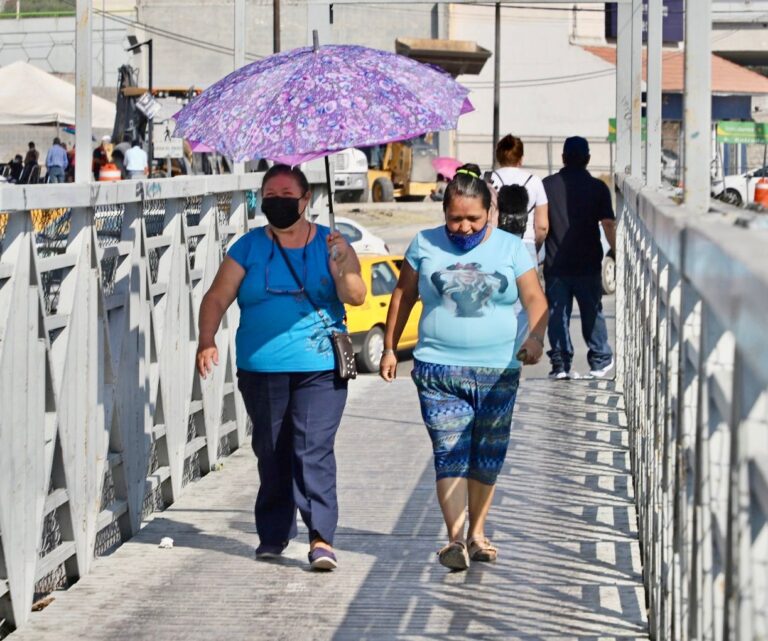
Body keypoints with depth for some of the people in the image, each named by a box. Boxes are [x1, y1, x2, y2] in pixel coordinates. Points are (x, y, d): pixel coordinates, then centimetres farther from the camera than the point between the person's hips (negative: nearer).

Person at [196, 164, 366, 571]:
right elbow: (217, 297, 5)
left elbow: (356, 298, -3)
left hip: (319, 369, -2)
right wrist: (206, 341, -10)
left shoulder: (331, 244, 5)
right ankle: (273, 534, 20)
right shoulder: (249, 247, 8)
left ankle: (321, 537, -15)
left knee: (314, 450, -12)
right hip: (261, 370, 2)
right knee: (271, 453, 8)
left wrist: (339, 269, -22)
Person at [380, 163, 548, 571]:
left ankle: (477, 533, 21)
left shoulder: (511, 248, 4)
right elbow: (403, 296, 13)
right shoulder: (425, 246, 5)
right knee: (450, 454, -11)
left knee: (487, 456, 8)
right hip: (438, 370, -1)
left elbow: (535, 299, -1)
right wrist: (389, 348, 12)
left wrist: (536, 336, -20)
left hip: (497, 372, 1)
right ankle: (456, 537, -15)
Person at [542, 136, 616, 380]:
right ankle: (600, 361, 17)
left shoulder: (547, 185, 0)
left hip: (556, 263, 0)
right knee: (592, 312, 11)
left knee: (557, 314, 4)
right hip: (588, 264, 0)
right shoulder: (598, 188, -3)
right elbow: (608, 225, -7)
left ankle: (560, 364, 2)